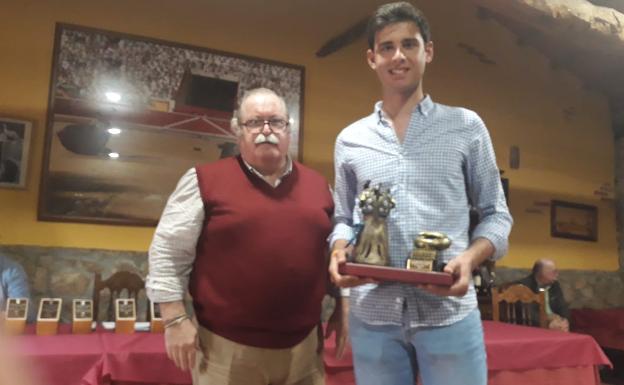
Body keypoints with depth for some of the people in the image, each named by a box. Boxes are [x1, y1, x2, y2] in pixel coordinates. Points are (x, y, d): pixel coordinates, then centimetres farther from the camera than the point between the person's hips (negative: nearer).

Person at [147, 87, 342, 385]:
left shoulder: (318, 184, 7)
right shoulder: (205, 181, -5)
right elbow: (168, 251, -4)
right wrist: (175, 320, -8)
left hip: (303, 345, 4)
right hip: (227, 348, -3)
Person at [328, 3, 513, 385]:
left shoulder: (466, 126, 4)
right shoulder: (350, 140, 9)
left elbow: (496, 215, 5)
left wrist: (470, 258, -14)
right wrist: (340, 252, -8)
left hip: (449, 312, -1)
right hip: (372, 315, 2)